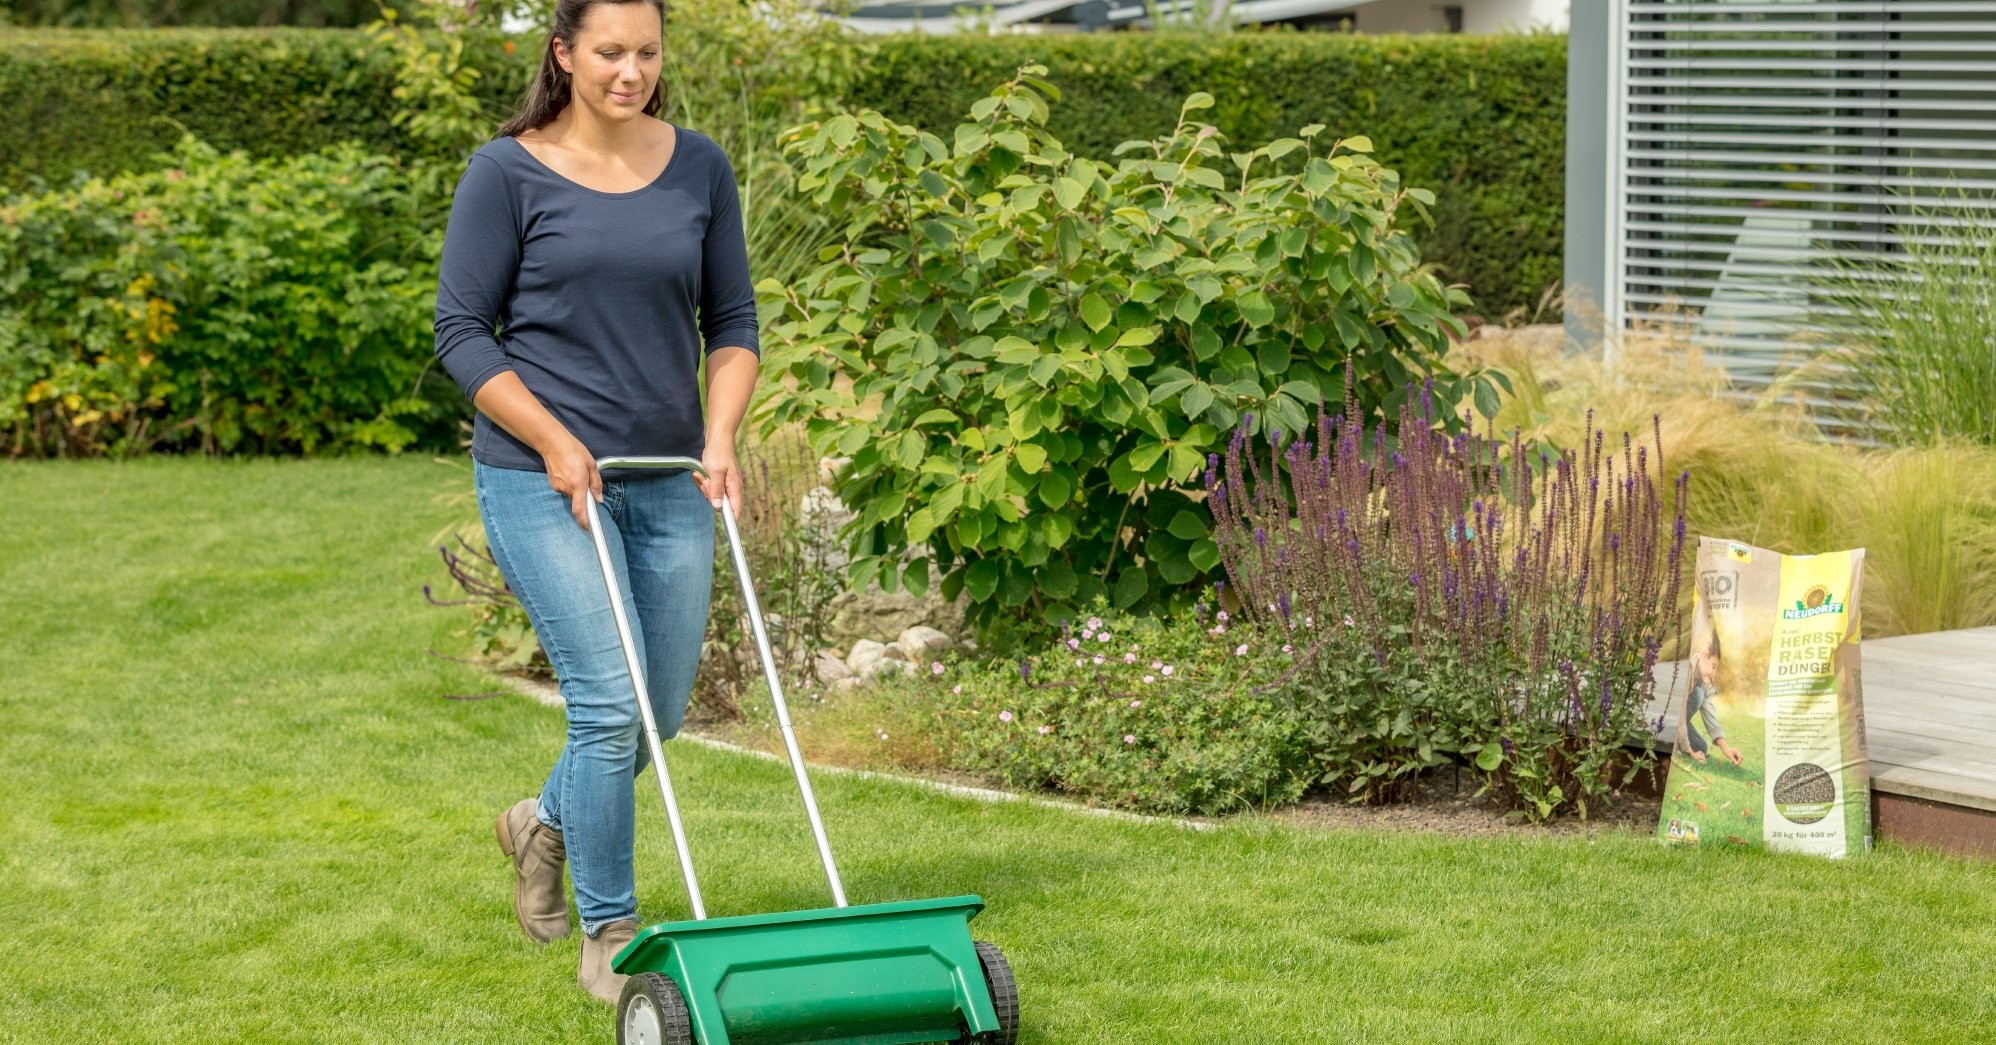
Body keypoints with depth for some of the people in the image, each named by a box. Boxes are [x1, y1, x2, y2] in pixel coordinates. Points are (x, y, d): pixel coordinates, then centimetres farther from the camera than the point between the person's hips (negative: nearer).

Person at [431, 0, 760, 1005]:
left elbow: (731, 319, 10)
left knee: (660, 713, 9)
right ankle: (608, 938, 2)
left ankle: (544, 823, 39)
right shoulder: (508, 173, -6)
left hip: (668, 484, 5)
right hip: (542, 479, -5)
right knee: (610, 701, -12)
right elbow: (461, 331, -5)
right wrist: (557, 443, -14)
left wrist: (720, 438, -5)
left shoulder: (699, 169, 5)